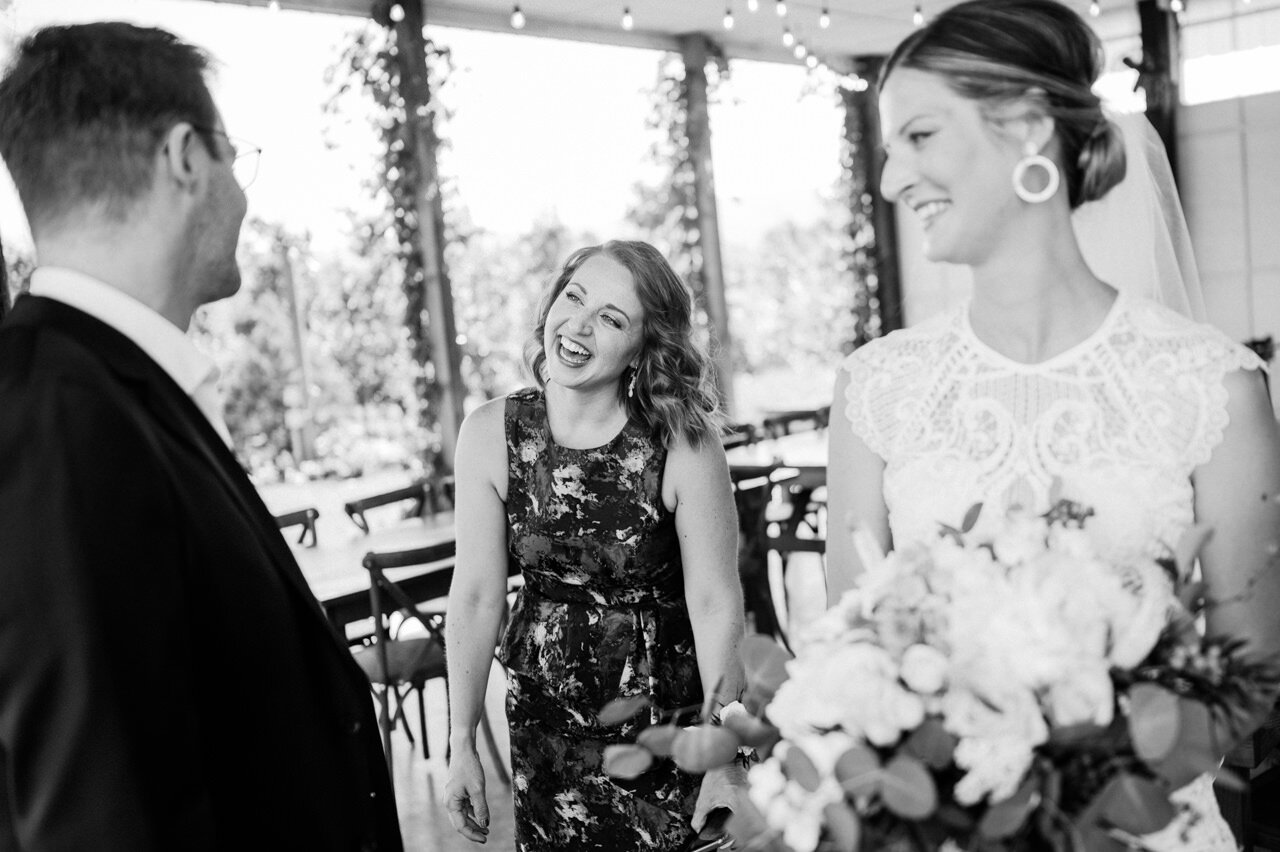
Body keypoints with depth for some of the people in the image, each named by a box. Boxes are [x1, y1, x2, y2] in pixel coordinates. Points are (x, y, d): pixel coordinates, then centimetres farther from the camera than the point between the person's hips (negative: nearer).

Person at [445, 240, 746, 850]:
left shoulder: (685, 439, -19)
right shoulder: (490, 434, -11)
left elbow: (715, 605, -16)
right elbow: (476, 595, -8)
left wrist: (725, 765, -16)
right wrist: (462, 745, -6)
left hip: (671, 712, -2)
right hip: (546, 710, 2)